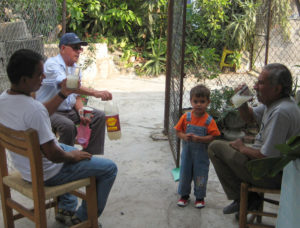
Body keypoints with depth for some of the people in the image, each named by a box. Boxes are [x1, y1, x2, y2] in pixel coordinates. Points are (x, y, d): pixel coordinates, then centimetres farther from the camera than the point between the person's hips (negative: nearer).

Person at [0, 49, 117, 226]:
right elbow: (53, 155, -30)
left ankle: (66, 208, 36)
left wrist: (63, 94, 6)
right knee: (109, 168, 2)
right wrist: (73, 156, -9)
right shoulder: (33, 108, -35)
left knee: (71, 150, 36)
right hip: (45, 175, -9)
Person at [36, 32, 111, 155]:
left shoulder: (75, 68, 10)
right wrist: (95, 93, -44)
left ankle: (91, 154, 4)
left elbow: (76, 94, 13)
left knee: (99, 116, -2)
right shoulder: (51, 64, -17)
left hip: (69, 110, 8)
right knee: (68, 126, -35)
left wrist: (81, 111, -8)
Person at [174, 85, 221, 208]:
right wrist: (184, 136, -19)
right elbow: (178, 131, 2)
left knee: (200, 175, 8)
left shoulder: (209, 120, -11)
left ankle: (200, 197, 27)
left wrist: (199, 138, -26)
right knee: (185, 174, 13)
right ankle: (184, 195, 32)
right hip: (187, 151, 3)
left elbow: (213, 136, -15)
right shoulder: (186, 117, -4)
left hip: (202, 153, -2)